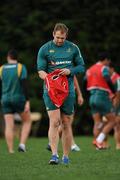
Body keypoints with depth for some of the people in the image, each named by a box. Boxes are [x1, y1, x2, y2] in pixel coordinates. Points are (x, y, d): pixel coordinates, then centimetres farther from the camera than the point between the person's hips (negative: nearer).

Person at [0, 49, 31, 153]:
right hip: (19, 99, -2)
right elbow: (24, 85, -13)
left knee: (9, 126, 2)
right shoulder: (21, 68, -5)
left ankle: (11, 151, -5)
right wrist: (27, 101, -13)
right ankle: (22, 144, -1)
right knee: (27, 121, 16)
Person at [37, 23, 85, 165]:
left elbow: (81, 67, 12)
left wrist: (70, 71, -8)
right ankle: (54, 155, -19)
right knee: (54, 121, -16)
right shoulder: (44, 49, 2)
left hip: (68, 90, 2)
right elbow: (40, 70, 0)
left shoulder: (73, 48, 8)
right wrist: (48, 78, -22)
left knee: (66, 124, 5)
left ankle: (66, 157, 13)